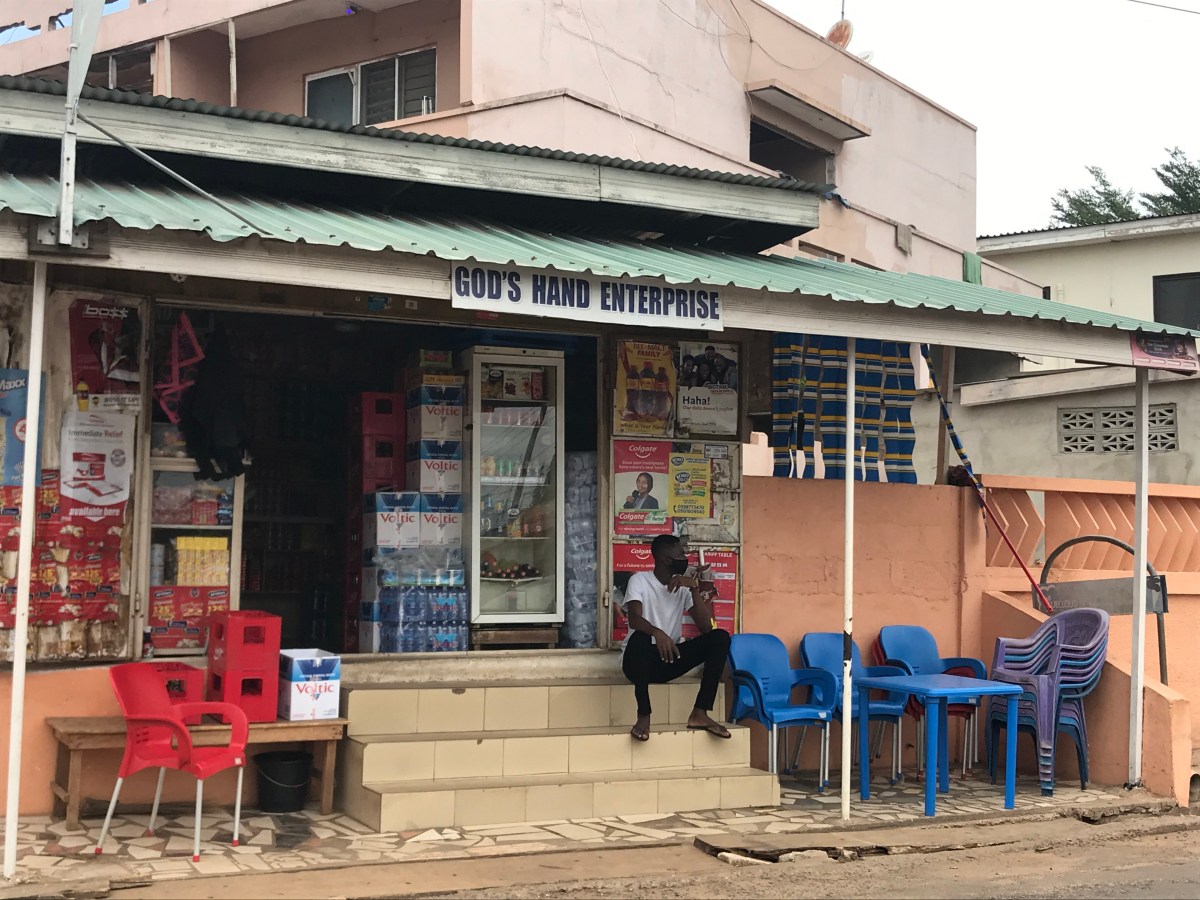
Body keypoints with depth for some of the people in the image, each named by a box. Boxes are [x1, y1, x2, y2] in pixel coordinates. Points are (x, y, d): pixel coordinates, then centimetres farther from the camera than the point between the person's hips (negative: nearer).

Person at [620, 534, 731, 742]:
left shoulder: (684, 586, 7)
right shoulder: (640, 580, -7)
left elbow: (705, 627, -6)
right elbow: (634, 619, -26)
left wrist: (694, 588, -15)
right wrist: (657, 633, -46)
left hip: (669, 660, 5)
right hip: (640, 662, -5)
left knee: (720, 637, -14)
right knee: (640, 637, -39)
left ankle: (700, 713, -18)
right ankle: (643, 716, -28)